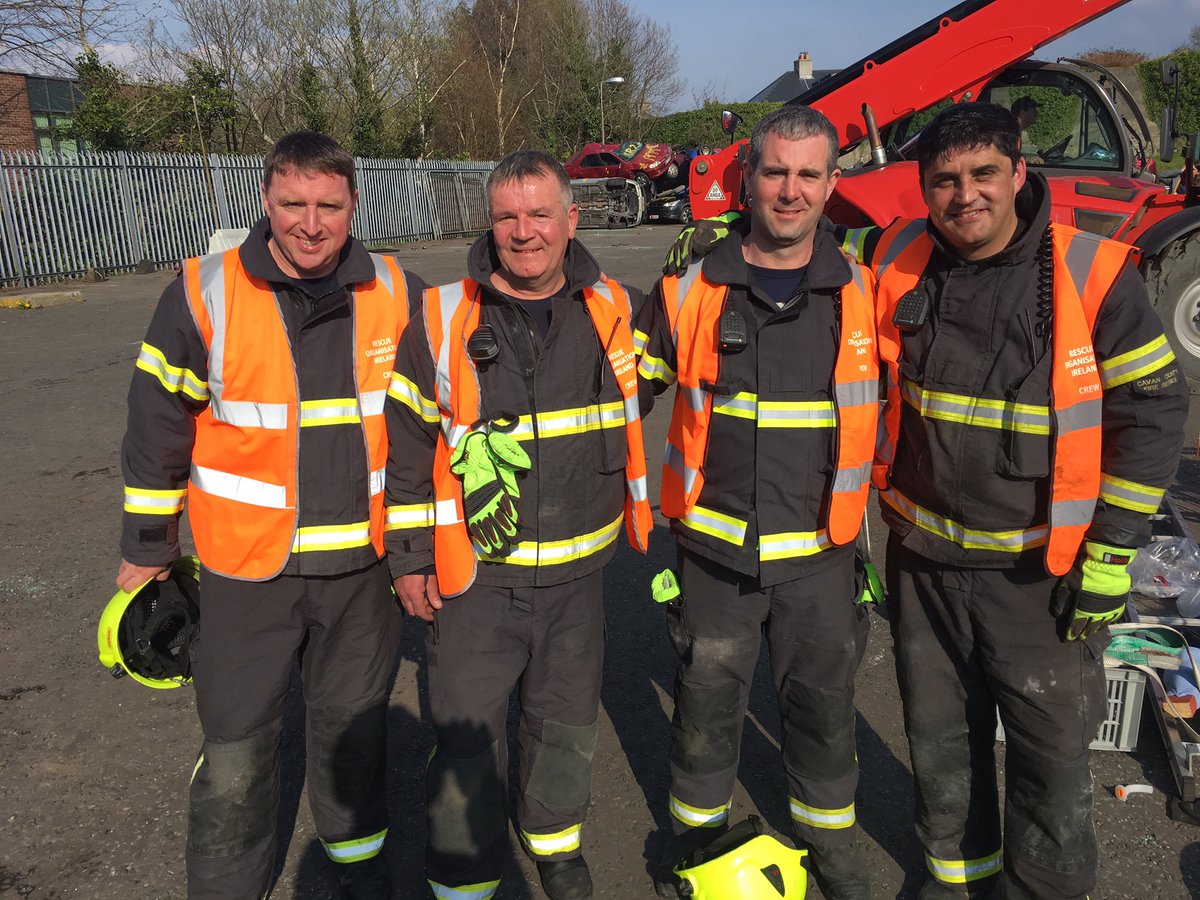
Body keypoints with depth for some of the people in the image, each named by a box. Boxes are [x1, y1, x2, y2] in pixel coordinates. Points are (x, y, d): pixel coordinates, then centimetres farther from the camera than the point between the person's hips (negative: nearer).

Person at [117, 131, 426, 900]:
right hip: (248, 565, -2)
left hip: (364, 562, 3)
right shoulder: (205, 295, -11)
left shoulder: (398, 295, -3)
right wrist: (147, 549, 3)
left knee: (354, 723, 21)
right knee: (237, 753, 4)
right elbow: (157, 428, -2)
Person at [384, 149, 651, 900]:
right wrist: (409, 557, -2)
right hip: (475, 572, -3)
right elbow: (408, 448, -3)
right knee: (468, 735, 7)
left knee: (567, 723, 20)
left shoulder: (616, 311, -1)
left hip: (578, 569, 3)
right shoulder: (442, 319, -8)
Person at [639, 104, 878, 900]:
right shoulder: (691, 289, -5)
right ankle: (697, 829, 41)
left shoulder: (864, 291, -3)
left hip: (821, 552, 1)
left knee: (825, 708, 17)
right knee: (707, 701, 15)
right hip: (715, 550, 0)